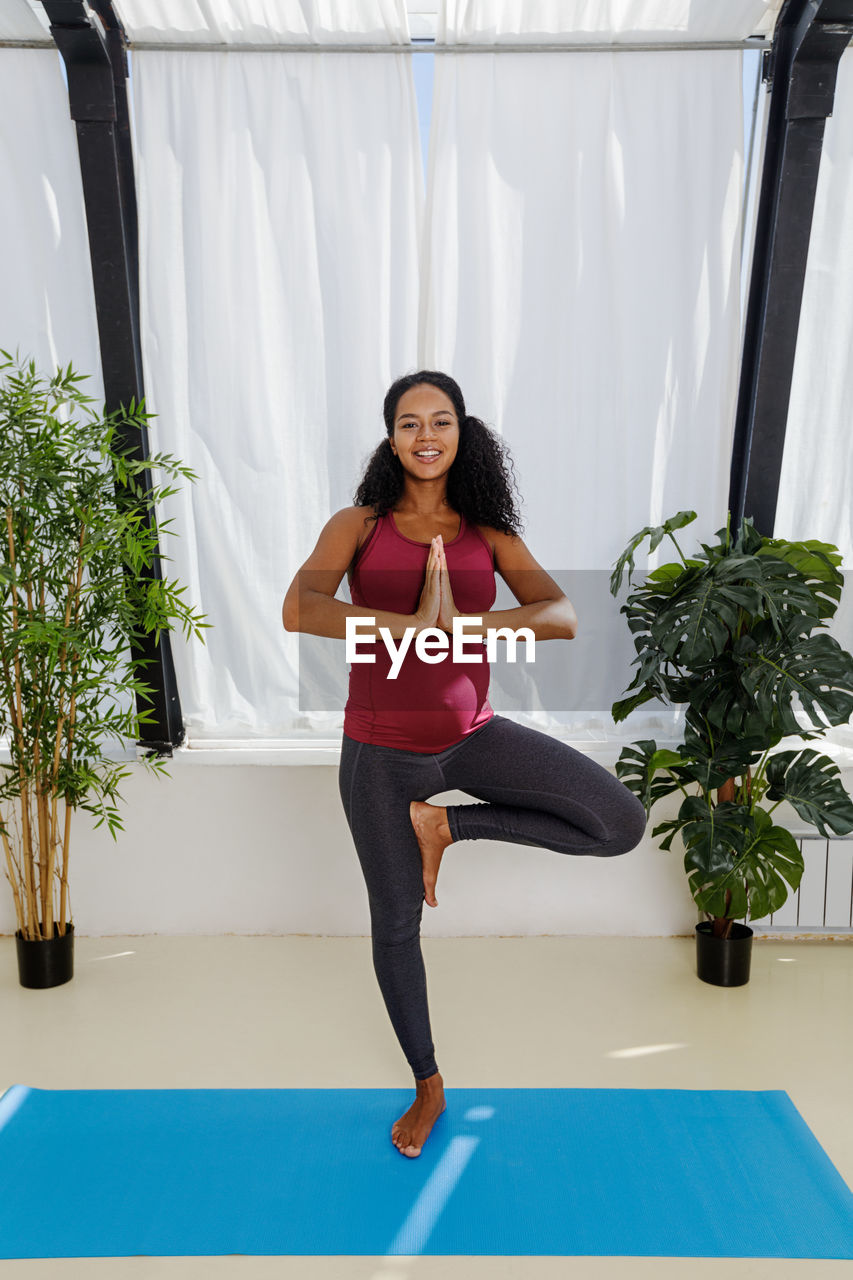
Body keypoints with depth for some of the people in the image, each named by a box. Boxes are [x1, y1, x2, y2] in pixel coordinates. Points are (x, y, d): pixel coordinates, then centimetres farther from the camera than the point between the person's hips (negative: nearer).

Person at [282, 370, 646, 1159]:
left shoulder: (488, 535, 1)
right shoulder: (358, 525, -5)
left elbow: (563, 617, -12)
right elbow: (298, 610, -22)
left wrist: (461, 623, -27)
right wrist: (414, 624, -29)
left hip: (471, 735, 2)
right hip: (382, 753, -1)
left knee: (622, 825, -15)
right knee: (396, 921, 12)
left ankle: (445, 824, 3)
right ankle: (428, 1085, 38)